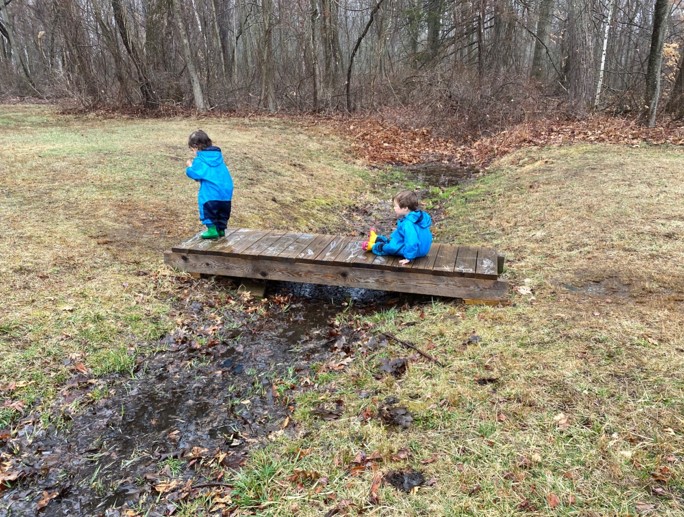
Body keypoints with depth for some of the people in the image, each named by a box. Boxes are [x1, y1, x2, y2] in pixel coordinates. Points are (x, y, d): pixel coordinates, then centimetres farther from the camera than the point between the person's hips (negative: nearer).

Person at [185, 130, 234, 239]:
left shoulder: (200, 160, -8)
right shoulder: (218, 155, 14)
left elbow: (194, 173, -12)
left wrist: (190, 167, 9)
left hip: (210, 193, -7)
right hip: (227, 192, 7)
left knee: (208, 209, 4)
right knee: (223, 211, 18)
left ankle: (212, 229, -2)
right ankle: (221, 229, 24)